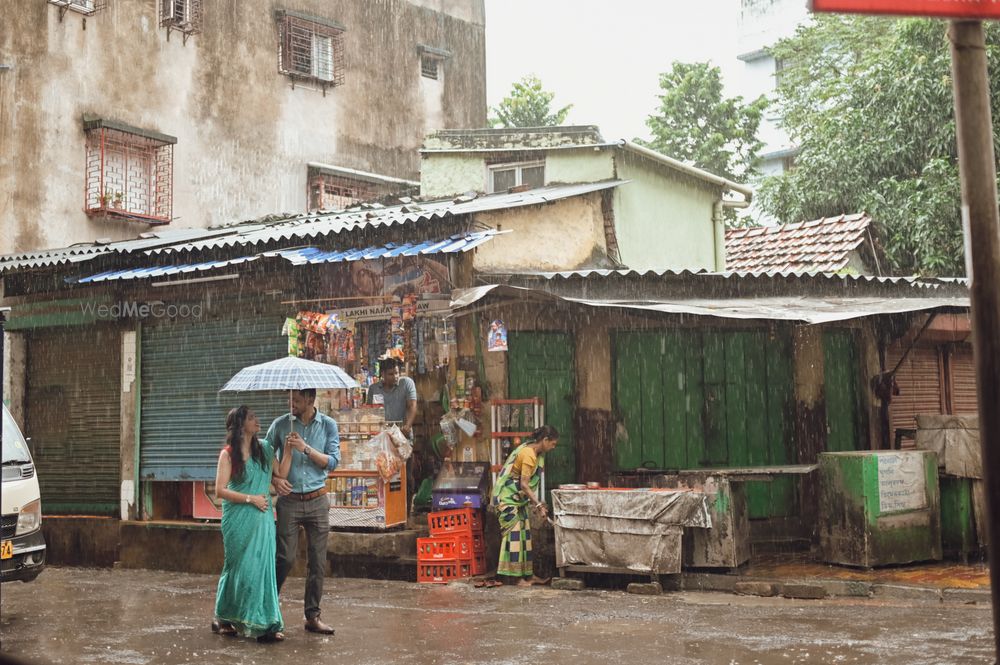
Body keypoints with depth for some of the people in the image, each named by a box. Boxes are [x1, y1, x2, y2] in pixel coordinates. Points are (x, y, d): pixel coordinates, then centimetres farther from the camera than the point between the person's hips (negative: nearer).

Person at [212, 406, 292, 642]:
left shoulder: (264, 448, 9)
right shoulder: (228, 454, -6)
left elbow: (281, 474, 10)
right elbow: (220, 490, -11)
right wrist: (251, 499, -12)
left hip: (262, 517, 4)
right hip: (239, 518, -4)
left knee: (262, 565, 0)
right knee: (240, 567, 2)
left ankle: (263, 624, 3)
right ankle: (223, 619, 19)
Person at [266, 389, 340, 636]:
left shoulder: (328, 425, 1)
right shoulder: (280, 425, 1)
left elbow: (333, 461, -4)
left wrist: (306, 448, -16)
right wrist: (274, 479, -11)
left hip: (317, 501, 1)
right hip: (289, 500, -1)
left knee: (318, 562, 4)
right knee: (285, 558, -4)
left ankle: (313, 616, 13)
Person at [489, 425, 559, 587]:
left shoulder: (536, 453, 6)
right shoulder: (528, 455, -23)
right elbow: (524, 484, -24)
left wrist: (537, 502, 9)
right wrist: (538, 504, -24)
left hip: (519, 499, 10)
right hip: (508, 498, -10)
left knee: (525, 535, 9)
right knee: (514, 535, -10)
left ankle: (528, 575, 13)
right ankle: (518, 577, -8)